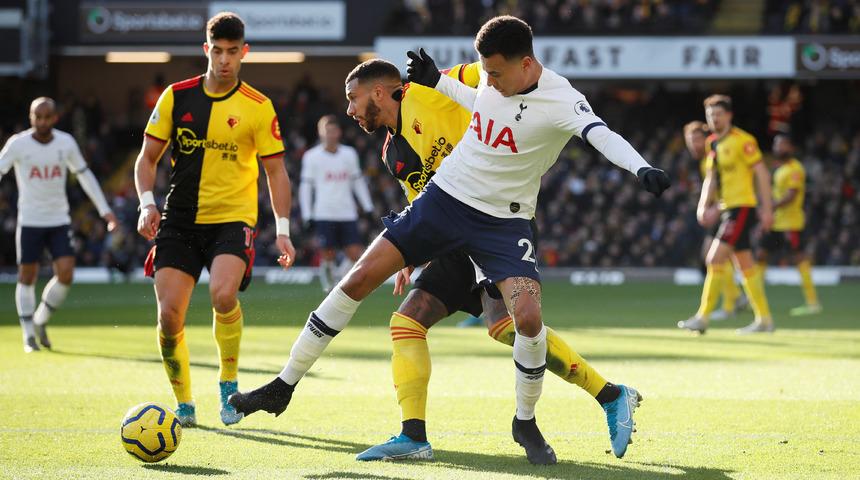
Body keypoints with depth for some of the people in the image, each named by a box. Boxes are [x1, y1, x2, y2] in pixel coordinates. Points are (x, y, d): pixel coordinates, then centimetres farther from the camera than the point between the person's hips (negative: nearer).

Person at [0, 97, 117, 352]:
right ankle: (29, 335, 13)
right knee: (27, 277, 1)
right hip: (29, 222, -2)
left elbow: (85, 175, 12)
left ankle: (41, 321, 16)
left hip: (60, 221, 2)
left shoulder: (66, 143, 1)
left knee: (66, 275, -8)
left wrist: (105, 210, 12)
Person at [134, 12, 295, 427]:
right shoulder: (176, 97, 4)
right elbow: (147, 158, 9)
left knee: (222, 295, -28)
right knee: (169, 315, -8)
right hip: (180, 219, 3)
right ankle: (184, 403, 13)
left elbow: (275, 171, 3)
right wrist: (147, 204, -7)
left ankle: (229, 384, -4)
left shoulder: (258, 107, -2)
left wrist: (282, 229, -6)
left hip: (232, 220, -2)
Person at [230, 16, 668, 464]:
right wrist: (436, 81, 22)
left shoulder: (560, 101, -22)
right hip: (444, 197, 5)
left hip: (503, 221, -5)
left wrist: (643, 168, -58)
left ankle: (525, 421, 6)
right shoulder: (492, 73, -3)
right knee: (358, 279, -1)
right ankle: (284, 386, 9)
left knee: (528, 318, -22)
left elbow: (602, 135, -41)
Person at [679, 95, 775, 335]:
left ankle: (703, 317, -11)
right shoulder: (713, 143, 13)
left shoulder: (742, 141, -12)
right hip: (727, 208, 9)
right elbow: (711, 178, 21)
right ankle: (764, 319, 15)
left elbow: (762, 173, -12)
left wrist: (766, 208, -15)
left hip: (742, 207, -9)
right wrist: (703, 206, 9)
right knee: (745, 264, 10)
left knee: (715, 259, -13)